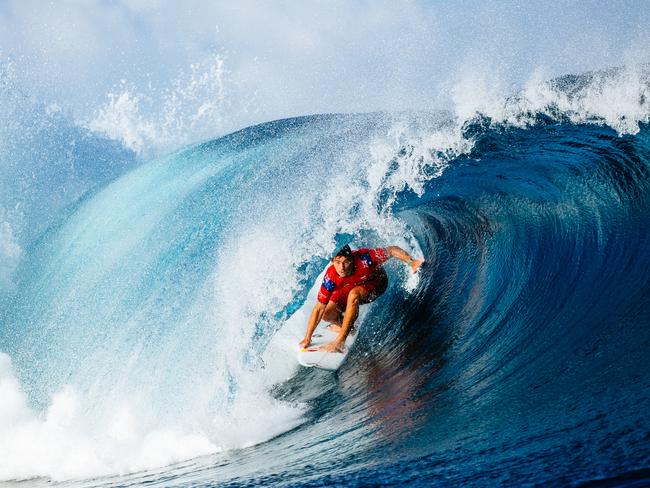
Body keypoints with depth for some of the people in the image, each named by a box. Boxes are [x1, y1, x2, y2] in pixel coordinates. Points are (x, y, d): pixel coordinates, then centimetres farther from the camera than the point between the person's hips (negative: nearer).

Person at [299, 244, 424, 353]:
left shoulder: (363, 259, -39)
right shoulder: (331, 277, -32)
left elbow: (392, 250, -25)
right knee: (327, 314, -15)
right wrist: (307, 338, -24)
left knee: (354, 294, -34)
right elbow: (319, 309, -26)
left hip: (375, 282, -3)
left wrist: (410, 262, -39)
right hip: (348, 288, 3)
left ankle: (340, 342, -28)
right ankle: (344, 325, 20)